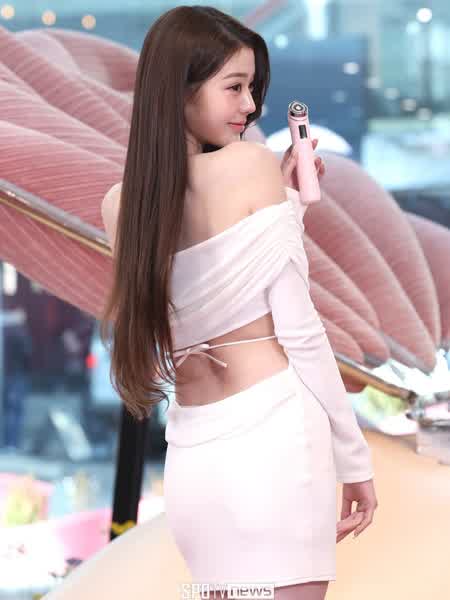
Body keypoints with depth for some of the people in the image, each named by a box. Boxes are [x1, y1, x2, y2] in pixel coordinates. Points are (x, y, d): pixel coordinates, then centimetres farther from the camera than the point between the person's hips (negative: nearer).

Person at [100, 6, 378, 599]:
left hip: (191, 454, 6)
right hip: (274, 432, -6)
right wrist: (353, 457, -1)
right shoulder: (251, 164, -7)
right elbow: (299, 329, -8)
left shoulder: (119, 204, 9)